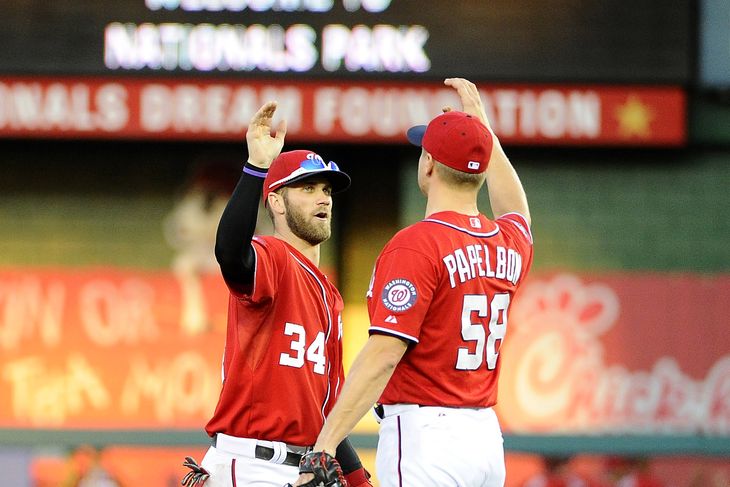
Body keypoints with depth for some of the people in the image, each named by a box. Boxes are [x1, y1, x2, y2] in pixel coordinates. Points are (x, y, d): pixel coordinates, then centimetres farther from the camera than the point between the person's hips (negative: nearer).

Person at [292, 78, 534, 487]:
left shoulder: (415, 246, -12)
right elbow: (516, 209, 39)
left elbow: (384, 353, -21)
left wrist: (326, 442, -24)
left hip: (426, 433, -8)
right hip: (486, 436, 8)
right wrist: (481, 125, 45)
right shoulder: (510, 244, 10)